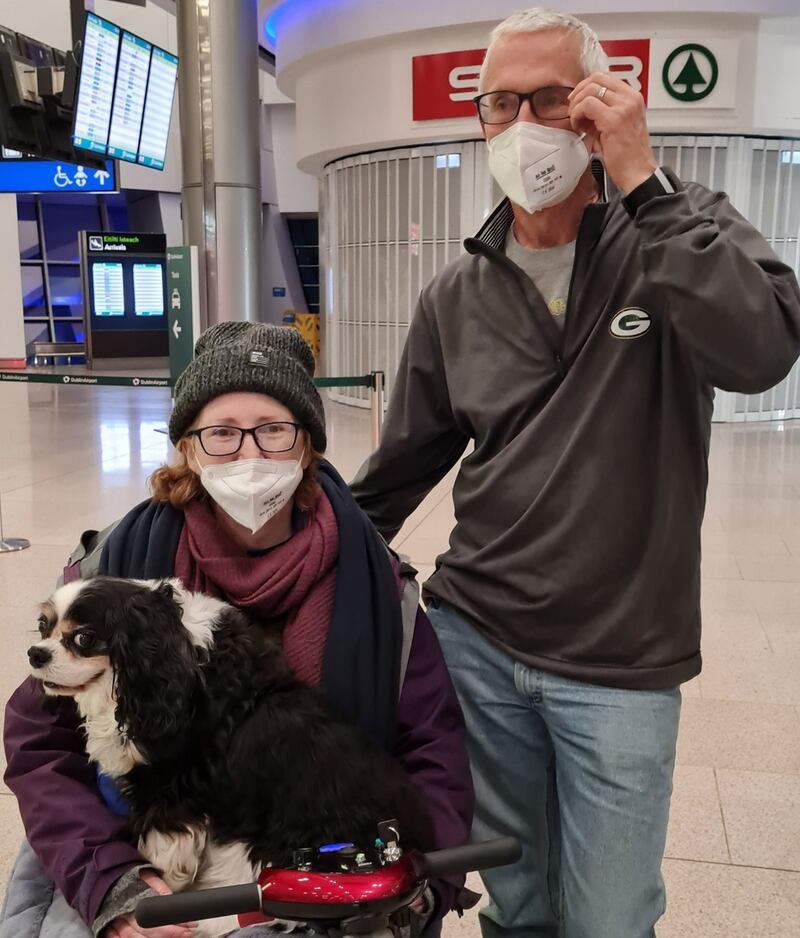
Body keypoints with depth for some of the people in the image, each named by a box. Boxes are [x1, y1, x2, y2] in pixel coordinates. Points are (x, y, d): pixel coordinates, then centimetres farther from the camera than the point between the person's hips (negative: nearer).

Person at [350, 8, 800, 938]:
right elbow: (402, 467, 12)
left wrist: (641, 180, -21)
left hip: (620, 664, -2)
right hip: (473, 641, 3)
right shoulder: (456, 296, 4)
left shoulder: (684, 231, -3)